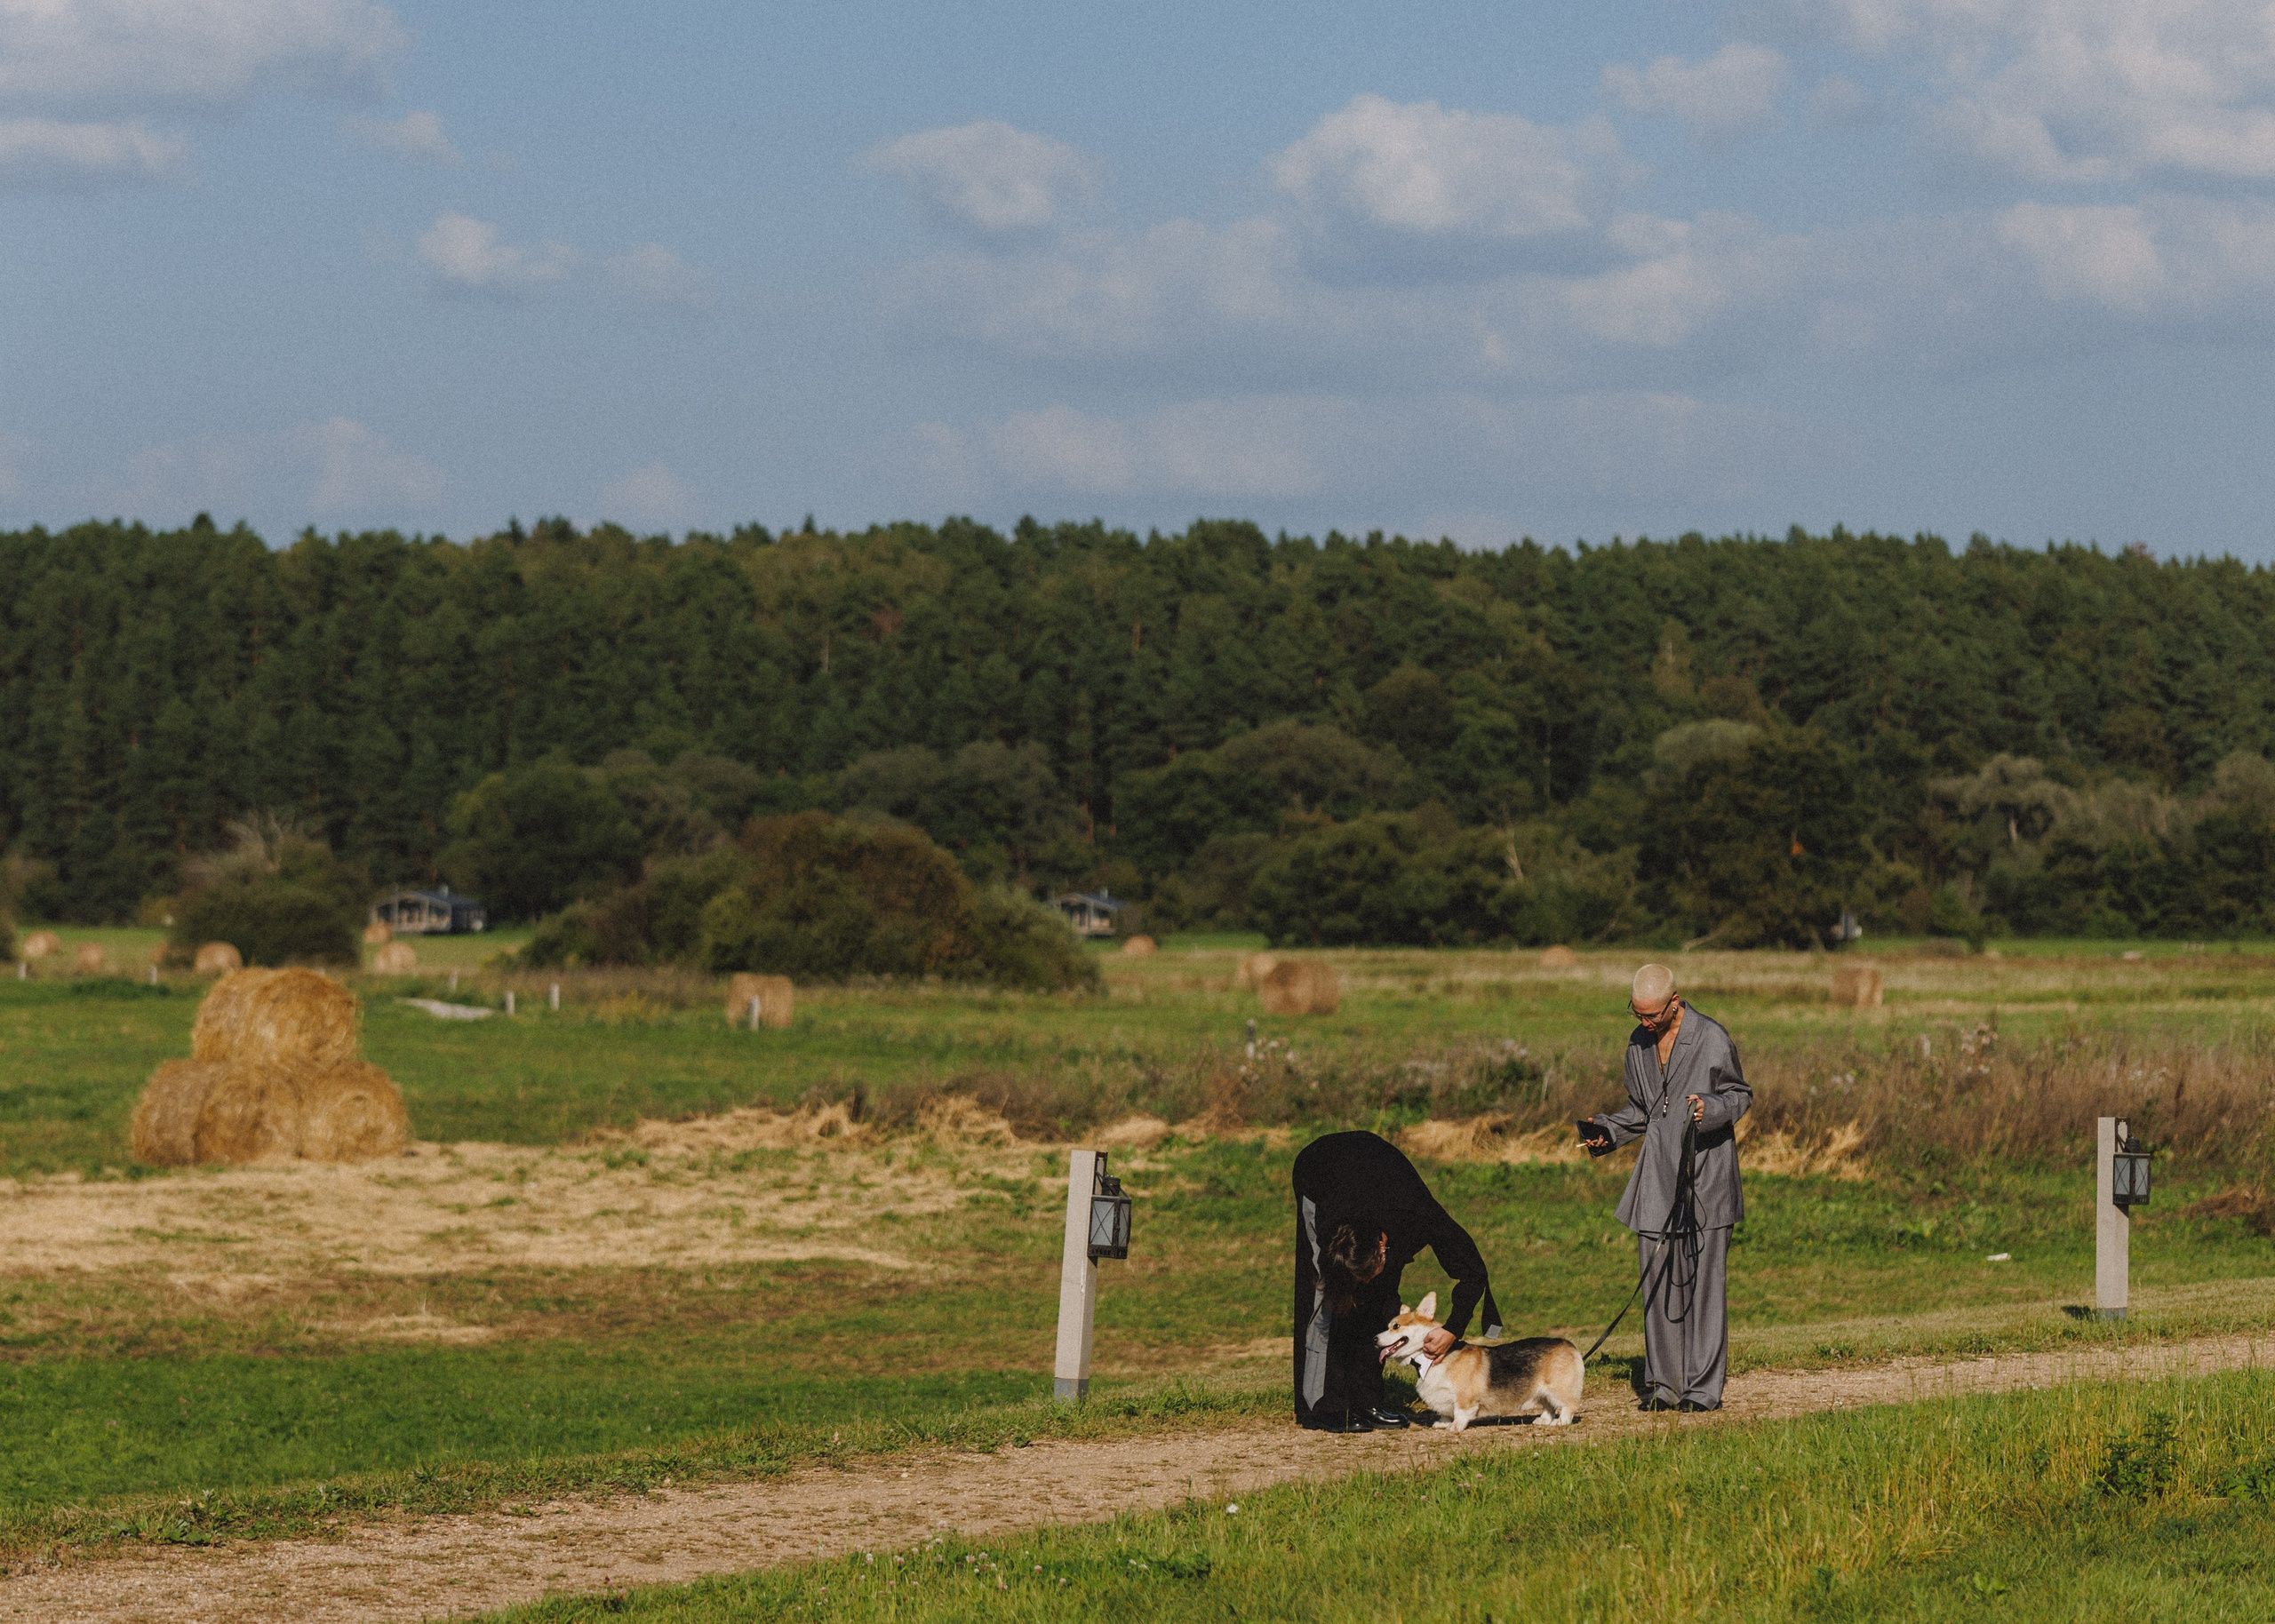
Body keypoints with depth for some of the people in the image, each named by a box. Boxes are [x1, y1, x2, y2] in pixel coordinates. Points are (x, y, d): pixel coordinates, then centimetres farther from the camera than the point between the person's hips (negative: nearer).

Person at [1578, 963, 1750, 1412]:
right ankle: (1663, 1384, 8)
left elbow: (1741, 1094, 1)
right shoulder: (1638, 1043, 12)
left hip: (1707, 1177, -5)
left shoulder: (1712, 1038, -7)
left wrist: (1711, 1108, -19)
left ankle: (1703, 1387, 0)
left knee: (1704, 1282, -4)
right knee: (1658, 1283, 3)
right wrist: (1606, 1131, 6)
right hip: (1658, 1178, 5)